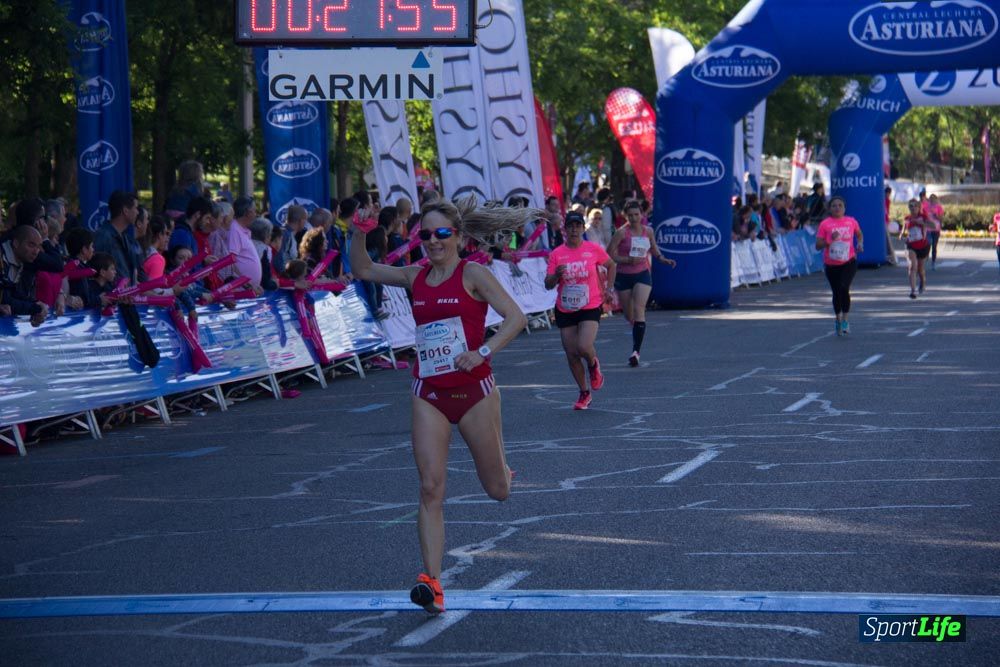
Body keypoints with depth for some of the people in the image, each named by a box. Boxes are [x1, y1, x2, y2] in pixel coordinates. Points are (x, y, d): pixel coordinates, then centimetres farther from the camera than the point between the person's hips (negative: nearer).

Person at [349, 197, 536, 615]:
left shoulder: (472, 274, -7)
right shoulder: (416, 277, 8)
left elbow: (516, 317, -13)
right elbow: (362, 270, 18)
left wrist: (483, 352, -25)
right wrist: (359, 234, 0)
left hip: (473, 389, -3)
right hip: (429, 395, 3)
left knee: (497, 491, 11)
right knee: (430, 488, -11)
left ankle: (501, 469, 50)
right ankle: (432, 582, -15)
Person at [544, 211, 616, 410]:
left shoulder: (594, 249, -4)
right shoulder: (557, 253, -2)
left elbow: (611, 265, 15)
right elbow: (548, 285, -2)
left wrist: (608, 288, 6)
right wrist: (556, 274, -22)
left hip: (590, 308, -2)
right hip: (565, 310, 2)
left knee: (584, 347, -22)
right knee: (571, 355, 4)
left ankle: (594, 365, 15)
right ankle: (584, 394, 21)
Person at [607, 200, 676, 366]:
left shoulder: (648, 231, 2)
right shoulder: (622, 233, -10)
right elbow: (609, 254, -11)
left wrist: (661, 258, 7)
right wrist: (629, 260, -20)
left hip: (643, 274, 1)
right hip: (623, 276, -1)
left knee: (638, 310, -16)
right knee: (628, 314, 9)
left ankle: (636, 351, -20)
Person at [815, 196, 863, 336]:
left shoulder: (851, 222, 0)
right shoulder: (825, 224, -5)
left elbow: (859, 235, 19)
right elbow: (818, 245, -7)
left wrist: (860, 244, -1)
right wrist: (830, 240, -22)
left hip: (849, 262, -1)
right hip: (831, 265, 1)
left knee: (844, 288, -20)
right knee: (836, 292, 8)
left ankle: (845, 319, -7)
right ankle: (838, 320, 31)